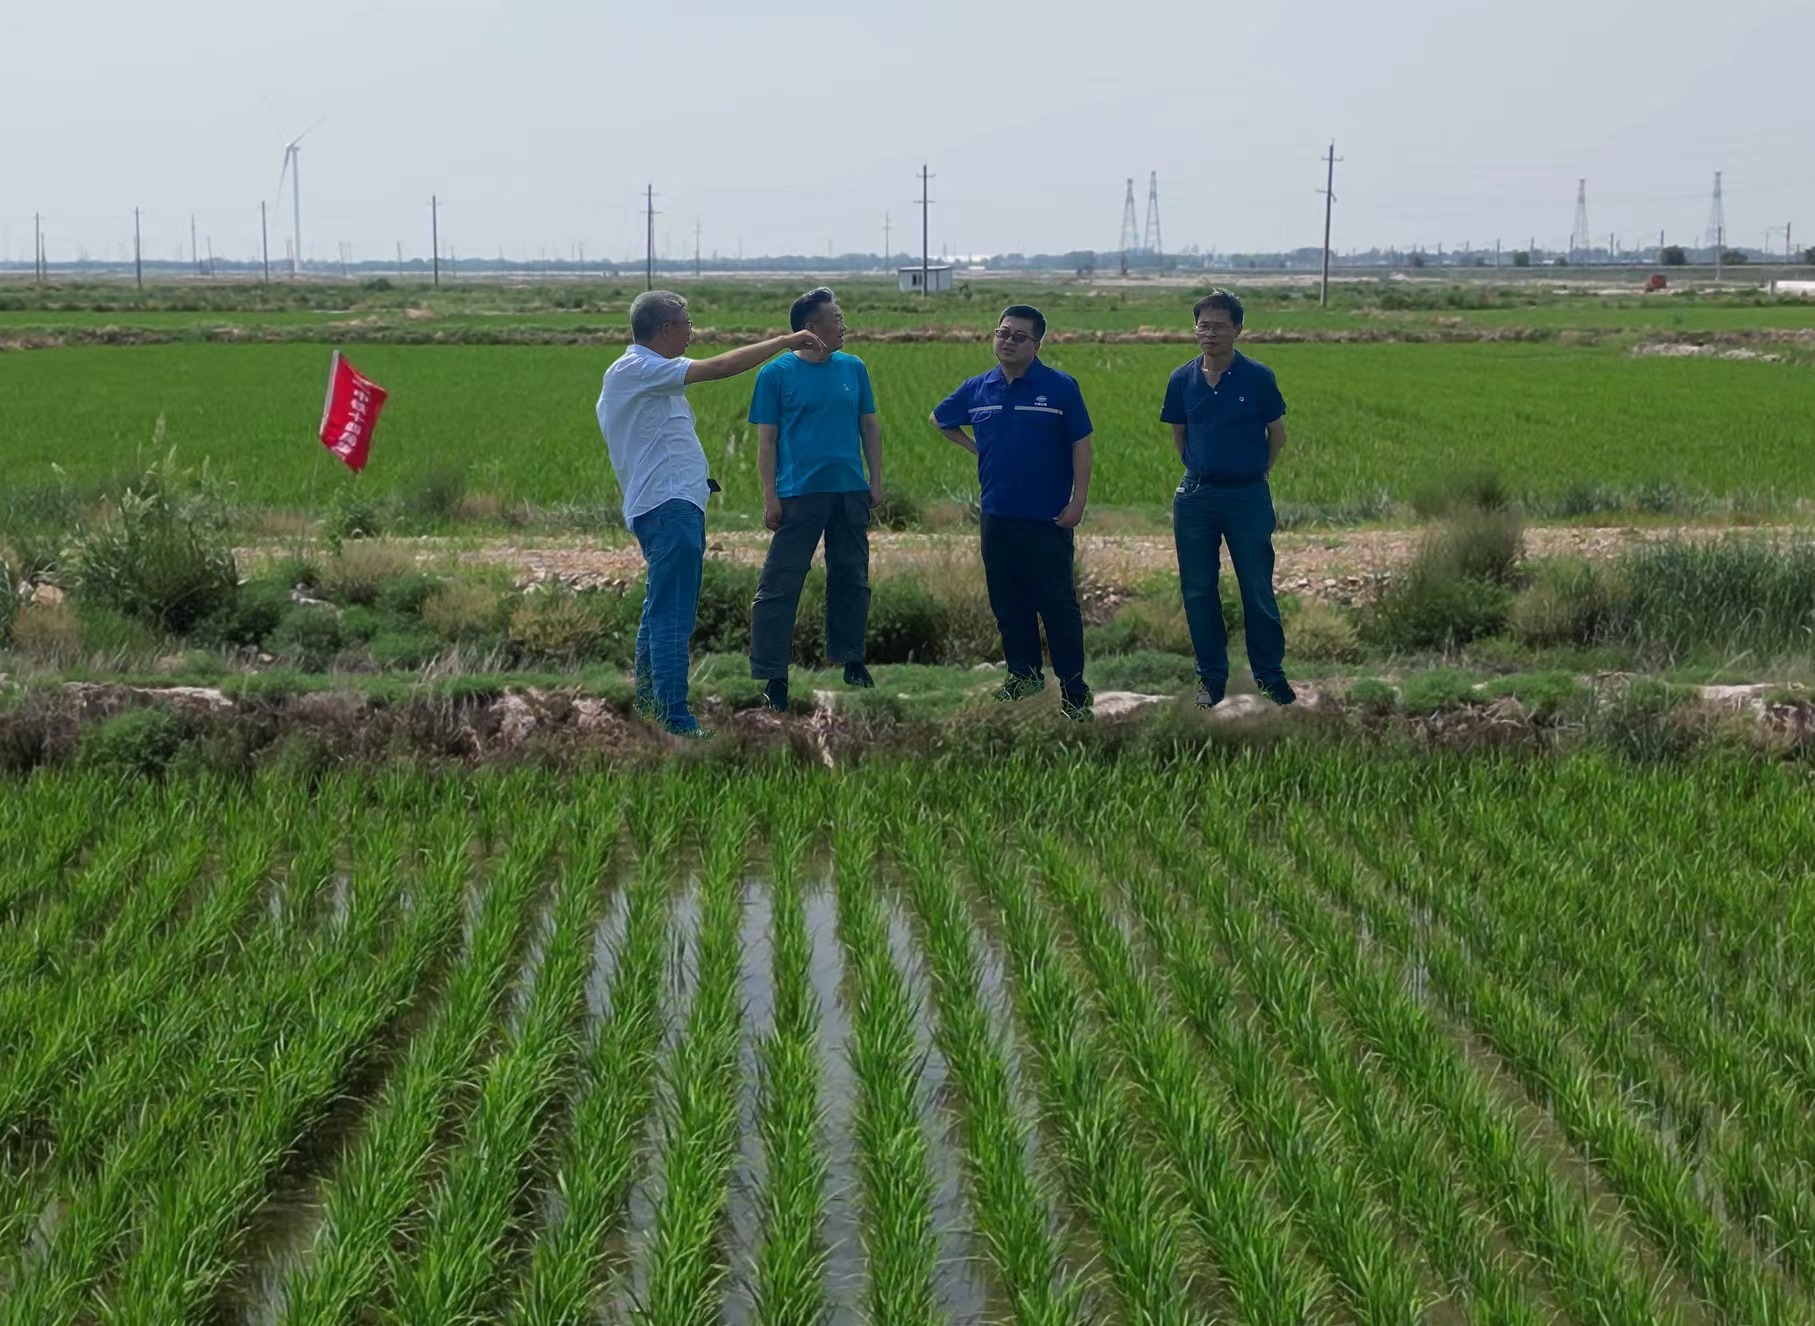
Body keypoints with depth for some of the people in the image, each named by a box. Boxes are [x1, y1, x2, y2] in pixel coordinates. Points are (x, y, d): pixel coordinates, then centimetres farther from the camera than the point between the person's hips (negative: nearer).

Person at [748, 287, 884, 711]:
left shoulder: (853, 368, 9)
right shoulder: (776, 374, -3)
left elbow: (869, 426, 15)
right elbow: (766, 439, -3)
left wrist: (876, 480, 9)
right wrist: (770, 497, -8)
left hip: (851, 492, 5)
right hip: (799, 494, -4)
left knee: (852, 579, 13)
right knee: (780, 585, -6)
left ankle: (851, 658, 27)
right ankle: (772, 675, -1)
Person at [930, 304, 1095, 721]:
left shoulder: (1060, 386, -6)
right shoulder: (978, 389, 6)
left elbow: (1081, 445, -5)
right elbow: (940, 420, 23)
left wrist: (1078, 501, -11)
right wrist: (975, 448, 11)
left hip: (1047, 516, -5)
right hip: (997, 515, 5)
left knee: (1057, 603, -4)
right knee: (1007, 601, 12)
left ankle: (1074, 689, 1)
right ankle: (1024, 672, 27)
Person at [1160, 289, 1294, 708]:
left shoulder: (1257, 378, -7)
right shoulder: (1182, 380, 1)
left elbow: (1277, 434, 3)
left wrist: (1256, 474, 7)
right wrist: (1198, 471, 12)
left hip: (1248, 496, -3)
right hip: (1196, 496, 3)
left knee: (1258, 590, 3)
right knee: (1198, 591, 7)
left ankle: (1270, 674, 15)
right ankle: (1211, 677, 19)